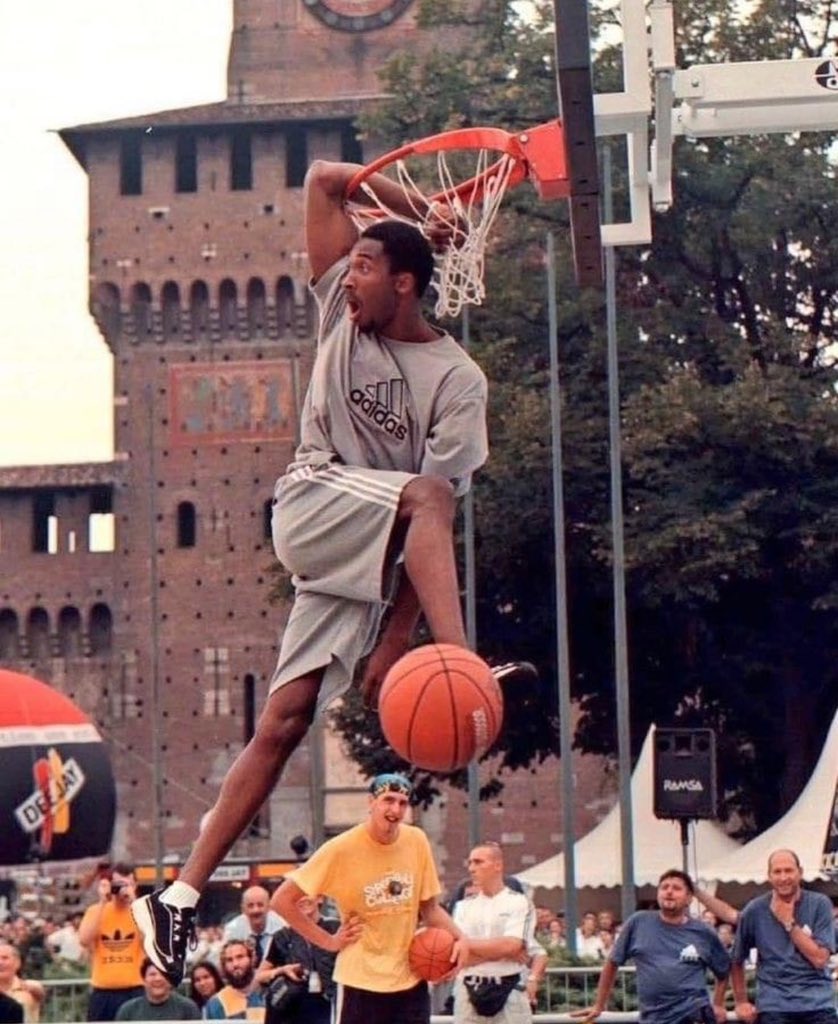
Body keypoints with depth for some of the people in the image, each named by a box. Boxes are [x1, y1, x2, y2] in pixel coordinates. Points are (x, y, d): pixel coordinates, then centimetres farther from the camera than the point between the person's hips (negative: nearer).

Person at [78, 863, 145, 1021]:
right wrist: (102, 903, -9)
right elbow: (84, 940, -10)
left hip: (134, 991, -2)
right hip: (103, 992, 2)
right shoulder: (96, 910, 6)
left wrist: (133, 903, -15)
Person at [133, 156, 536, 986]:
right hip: (314, 505, 0)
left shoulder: (457, 380, -5)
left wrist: (394, 640, -20)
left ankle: (183, 895, -3)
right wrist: (417, 208, 1)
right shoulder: (343, 308, 5)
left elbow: (442, 522, -12)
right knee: (422, 497, -30)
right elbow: (324, 178, 8)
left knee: (284, 720, -6)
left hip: (376, 564, 0)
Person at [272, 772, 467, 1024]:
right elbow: (283, 899, -8)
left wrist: (458, 937, -6)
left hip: (410, 979, 4)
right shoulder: (342, 849, -13)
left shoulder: (417, 841, 0)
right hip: (361, 982, -4)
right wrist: (328, 941, -9)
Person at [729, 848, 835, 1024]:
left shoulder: (819, 904, -2)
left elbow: (820, 958, -9)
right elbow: (737, 960, 13)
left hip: (817, 1004, 0)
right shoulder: (755, 911, 0)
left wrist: (789, 923, -11)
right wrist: (741, 1002, 11)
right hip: (774, 1007, 0)